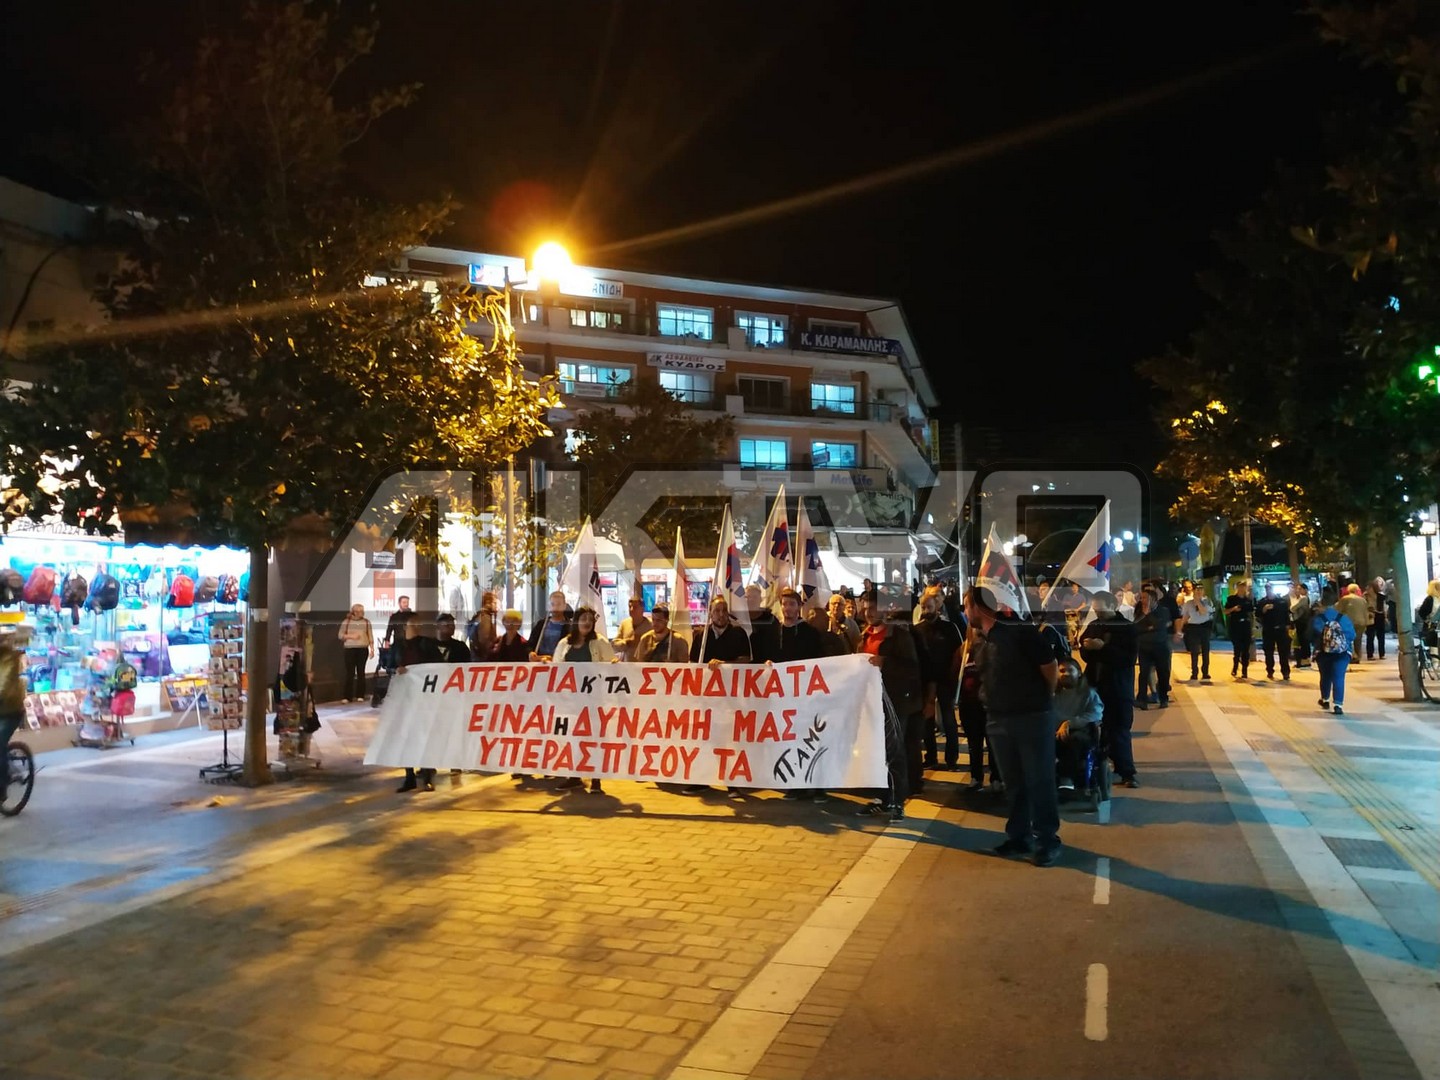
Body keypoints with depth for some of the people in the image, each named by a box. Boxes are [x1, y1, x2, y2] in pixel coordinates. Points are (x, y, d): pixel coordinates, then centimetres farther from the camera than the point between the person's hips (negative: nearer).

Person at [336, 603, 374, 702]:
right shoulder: (346, 621, 1)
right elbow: (341, 635, 2)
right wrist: (351, 636, -13)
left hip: (363, 649, 2)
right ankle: (346, 696, 2)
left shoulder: (366, 622, 6)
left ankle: (360, 695, 10)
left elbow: (370, 636, 6)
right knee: (349, 672, -2)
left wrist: (372, 649, 0)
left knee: (361, 671, 4)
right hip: (350, 649, -2)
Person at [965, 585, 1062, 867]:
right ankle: (1019, 836, 24)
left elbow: (1050, 667, -12)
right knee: (1013, 781, 13)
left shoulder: (1020, 632, -17)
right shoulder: (980, 641, 6)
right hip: (999, 719, 7)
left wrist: (1042, 698, 0)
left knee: (1039, 781, 1)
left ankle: (1047, 840, 12)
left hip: (1033, 716, -7)